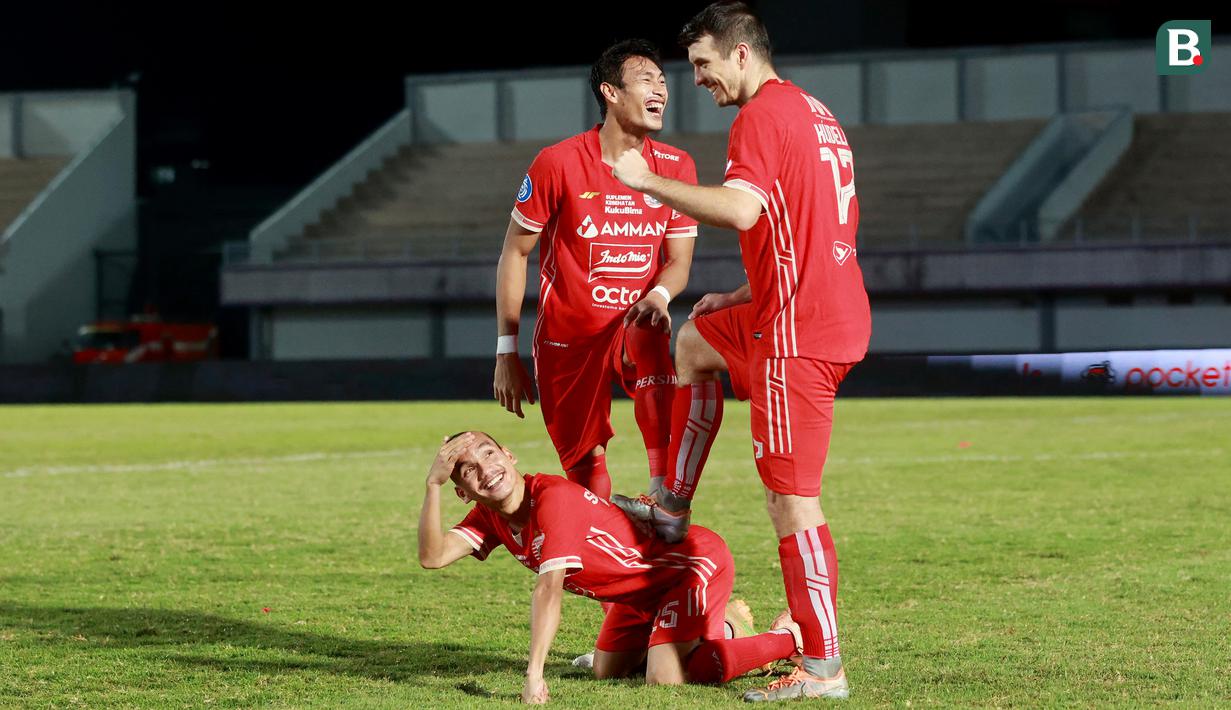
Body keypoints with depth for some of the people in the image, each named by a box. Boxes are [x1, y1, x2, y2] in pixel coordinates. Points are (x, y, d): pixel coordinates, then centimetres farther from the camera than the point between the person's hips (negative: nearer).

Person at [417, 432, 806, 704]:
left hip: (697, 559, -9)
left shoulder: (554, 497, -31)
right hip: (646, 586, 9)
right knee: (607, 670, 17)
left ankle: (786, 638, -4)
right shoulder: (490, 518, -5)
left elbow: (549, 589, -39)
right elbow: (433, 556, -16)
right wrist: (434, 485, -27)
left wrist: (534, 675, -45)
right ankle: (715, 625, 33)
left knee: (666, 679, -23)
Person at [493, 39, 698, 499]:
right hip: (566, 335, -1)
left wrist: (658, 296, -25)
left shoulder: (676, 166, -3)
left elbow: (679, 260, 0)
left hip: (634, 323, 1)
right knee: (584, 465, 4)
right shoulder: (557, 164, -12)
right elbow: (515, 253, -4)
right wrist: (507, 351, -6)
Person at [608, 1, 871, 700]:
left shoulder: (762, 115, -12)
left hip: (798, 332, -10)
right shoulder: (813, 110, 18)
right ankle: (674, 505, 35)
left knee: (792, 502, -8)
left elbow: (741, 210, -28)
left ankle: (823, 667, -6)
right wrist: (743, 297, 22)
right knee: (695, 342, 32)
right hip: (836, 312, 10)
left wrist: (649, 181, -18)